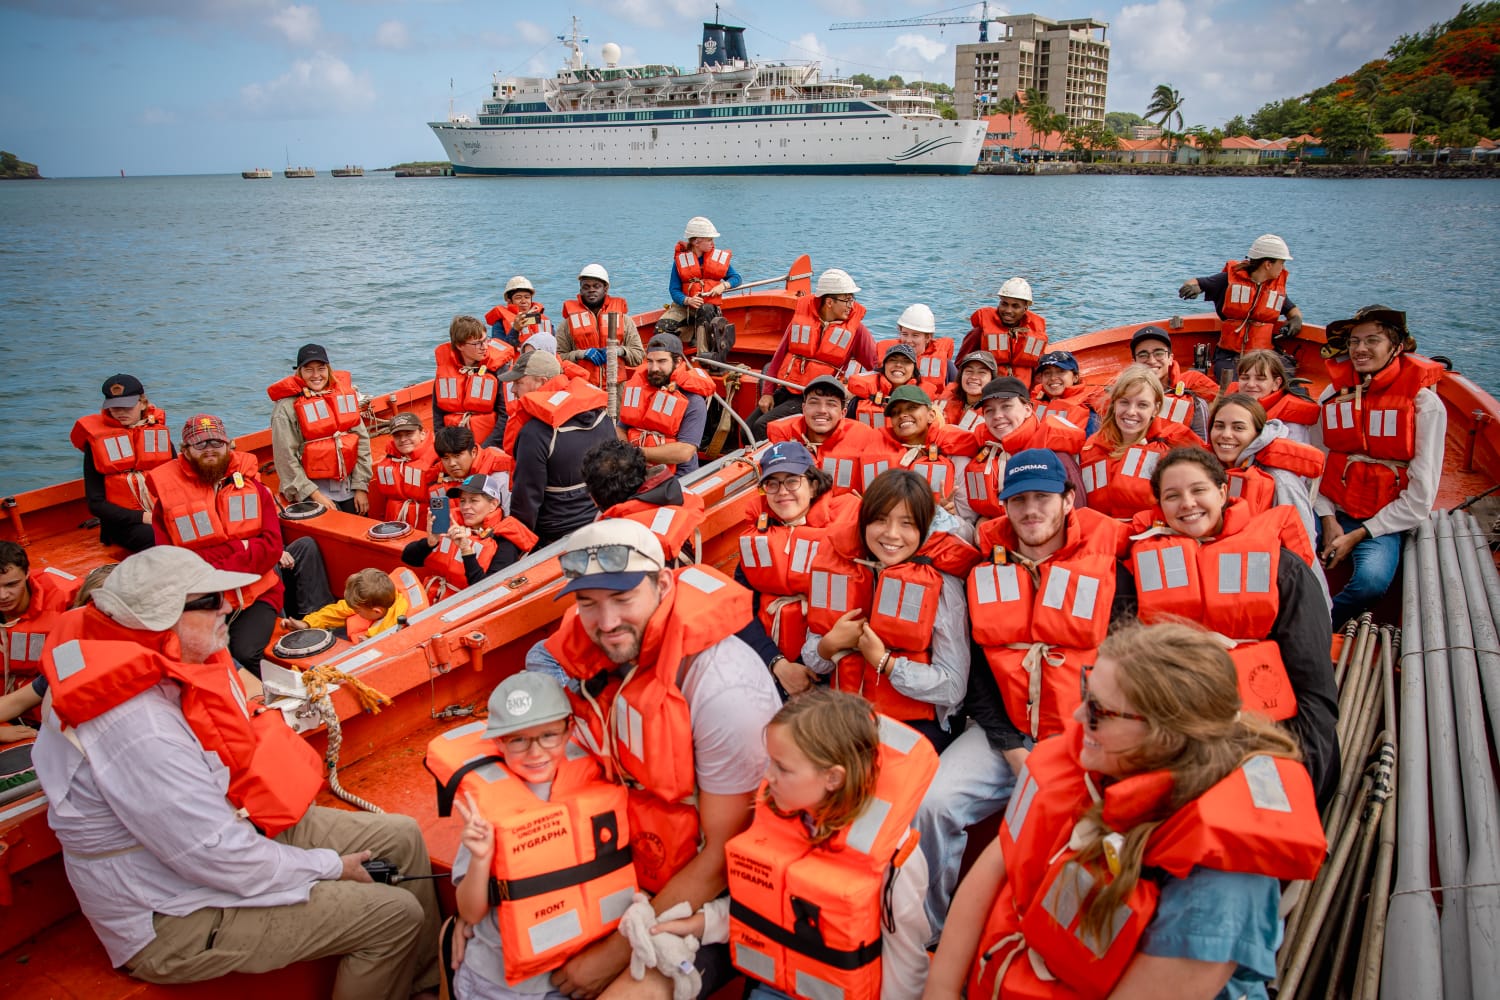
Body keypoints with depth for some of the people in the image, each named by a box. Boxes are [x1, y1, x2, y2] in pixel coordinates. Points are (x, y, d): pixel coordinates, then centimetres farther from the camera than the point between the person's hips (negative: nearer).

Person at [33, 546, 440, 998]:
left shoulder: (168, 671, -4)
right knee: (396, 915, -14)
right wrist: (330, 867, -16)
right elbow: (219, 856, -29)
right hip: (176, 918, -9)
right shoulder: (137, 729, -33)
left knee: (401, 837, 8)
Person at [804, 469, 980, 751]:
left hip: (918, 724, -3)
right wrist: (830, 645, -14)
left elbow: (953, 688, -14)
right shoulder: (841, 566, 0)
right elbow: (813, 662, 7)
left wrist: (883, 660, -20)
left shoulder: (941, 583, -11)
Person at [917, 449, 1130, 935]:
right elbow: (975, 666, 5)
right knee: (931, 803, -17)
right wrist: (1013, 751, -5)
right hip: (1002, 730, 3)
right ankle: (934, 933, 6)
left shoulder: (1108, 565, -2)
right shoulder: (985, 569, 7)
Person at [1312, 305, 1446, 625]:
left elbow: (1420, 498, -8)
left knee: (1371, 580, -33)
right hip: (1330, 511, 3)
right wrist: (1328, 520, -9)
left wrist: (1358, 535, -12)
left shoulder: (1425, 404, -6)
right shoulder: (1336, 391, 6)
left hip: (1383, 521, -3)